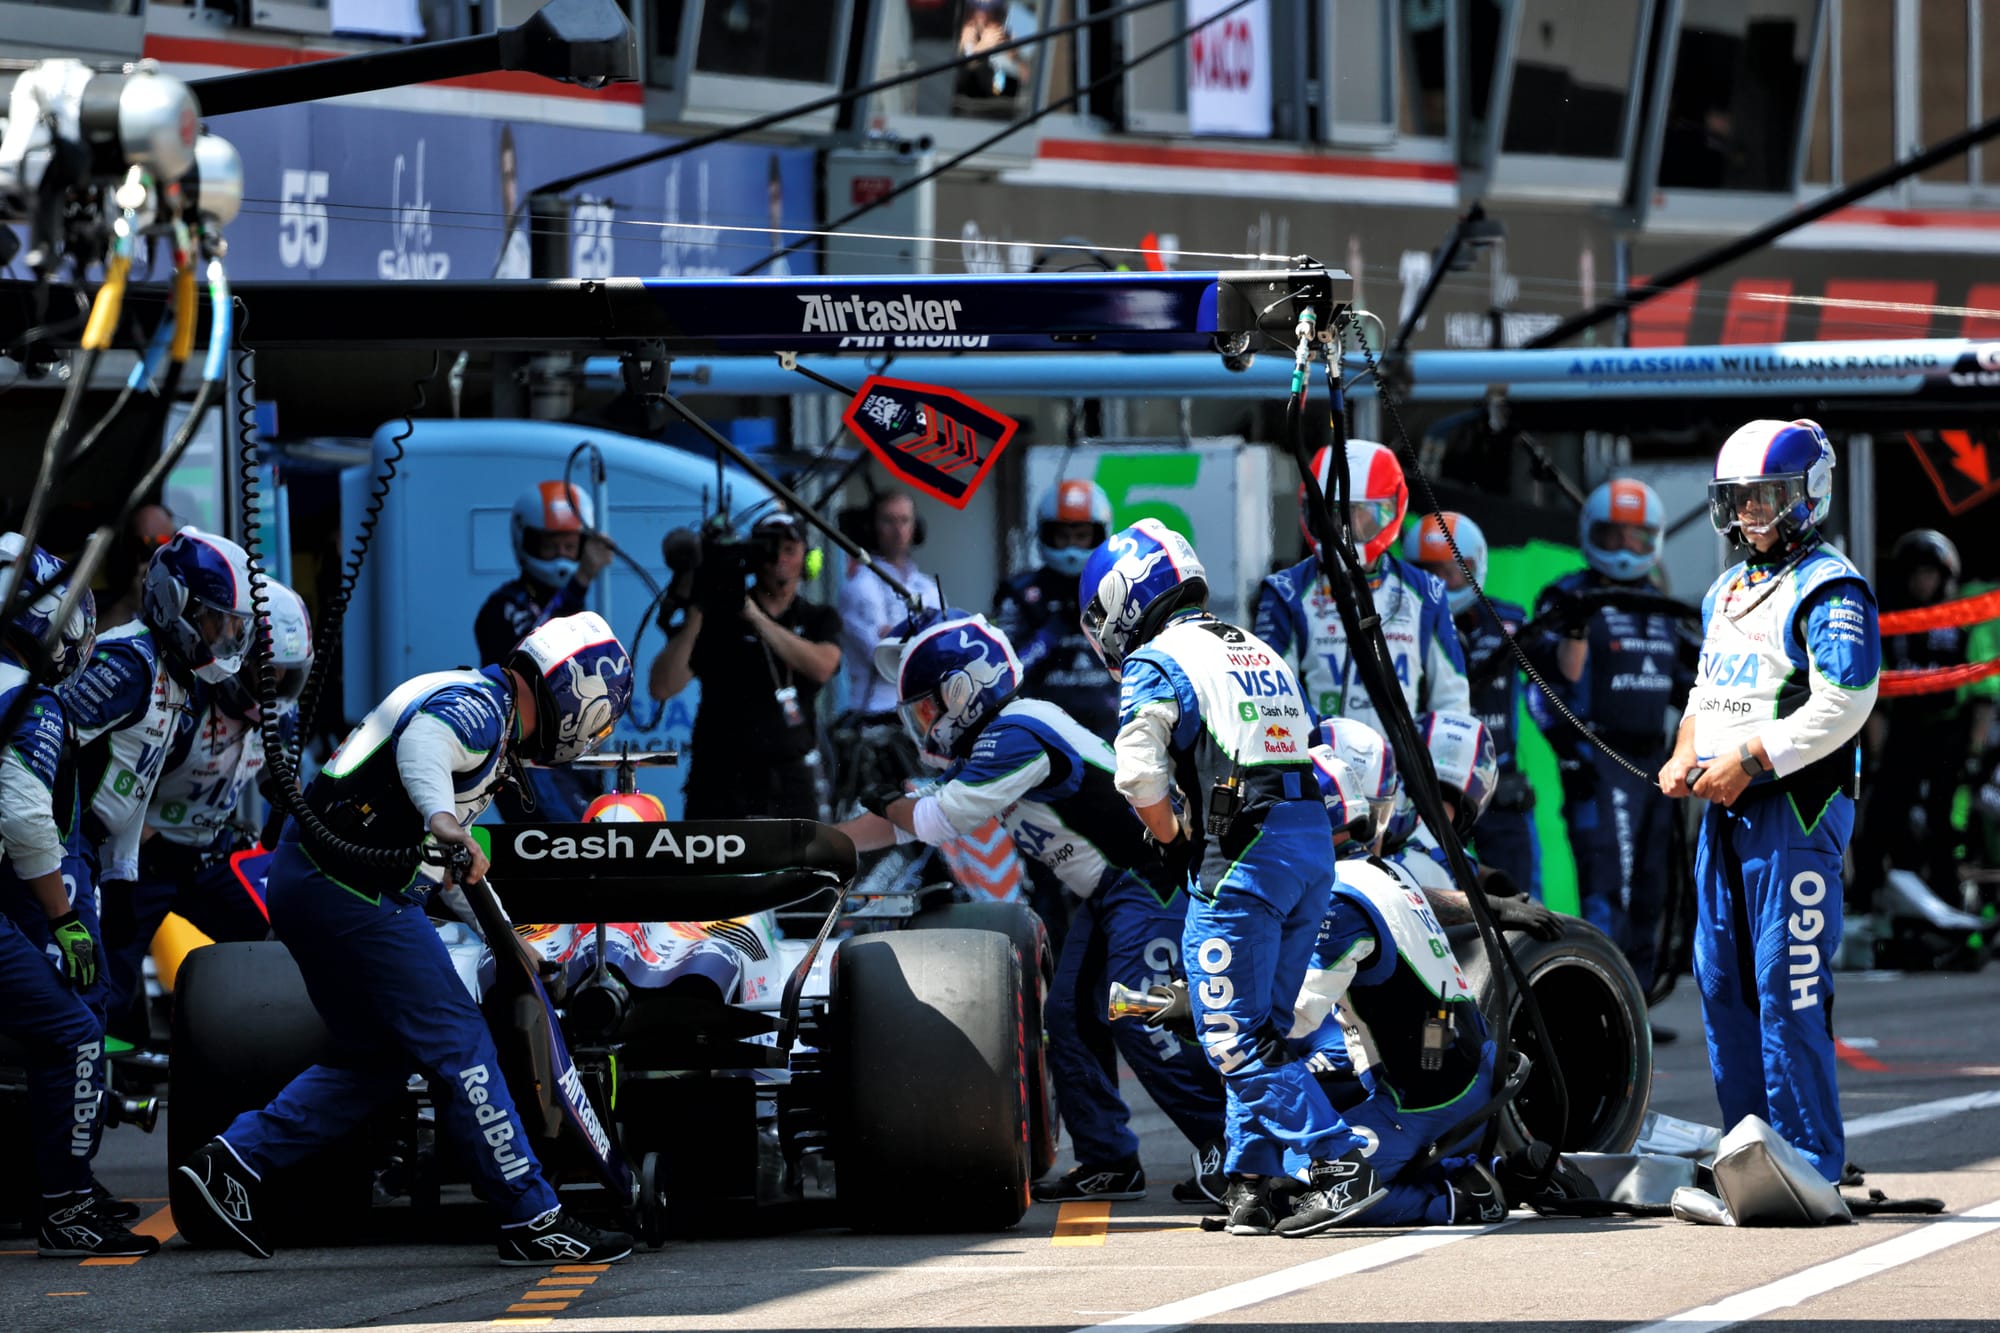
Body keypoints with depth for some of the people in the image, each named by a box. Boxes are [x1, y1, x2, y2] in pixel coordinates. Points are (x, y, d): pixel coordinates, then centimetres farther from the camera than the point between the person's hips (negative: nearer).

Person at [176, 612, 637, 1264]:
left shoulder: (475, 701, 20)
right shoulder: (482, 705, -12)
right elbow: (424, 740, -34)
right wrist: (442, 822, -50)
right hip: (350, 889, -10)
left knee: (377, 1059, 17)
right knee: (459, 1047, -7)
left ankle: (235, 1159, 12)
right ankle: (533, 1219, -5)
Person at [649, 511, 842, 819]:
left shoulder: (819, 620, 10)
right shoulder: (717, 618, 1)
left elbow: (822, 667, -14)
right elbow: (661, 688, -9)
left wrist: (756, 616, -20)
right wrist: (695, 616, -19)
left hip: (792, 781, 3)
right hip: (723, 779, -3)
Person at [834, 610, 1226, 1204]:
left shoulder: (1016, 737, -20)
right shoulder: (980, 747, 13)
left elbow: (934, 821, -17)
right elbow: (915, 818, 20)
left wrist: (885, 805, 4)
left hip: (1150, 884, -11)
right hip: (1108, 894, 11)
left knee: (1140, 1021, -17)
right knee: (1070, 1018, 6)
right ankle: (1108, 1161, 9)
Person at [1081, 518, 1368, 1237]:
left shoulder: (1154, 663, 1)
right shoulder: (1258, 651, 25)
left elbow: (1140, 778, -11)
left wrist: (1177, 844, 5)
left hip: (1244, 853, -8)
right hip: (1314, 838, 8)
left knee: (1234, 1036, -6)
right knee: (1259, 1030, 12)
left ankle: (1337, 1163, -14)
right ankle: (1250, 1185, 9)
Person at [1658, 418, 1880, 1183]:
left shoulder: (1829, 589, -9)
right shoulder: (1727, 592, 20)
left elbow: (1842, 705, -18)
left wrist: (1749, 759, -19)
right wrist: (1687, 753, 7)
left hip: (1795, 809, -9)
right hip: (1725, 810, 9)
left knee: (1788, 990, -11)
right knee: (1721, 982, 10)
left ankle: (1809, 1163, -9)